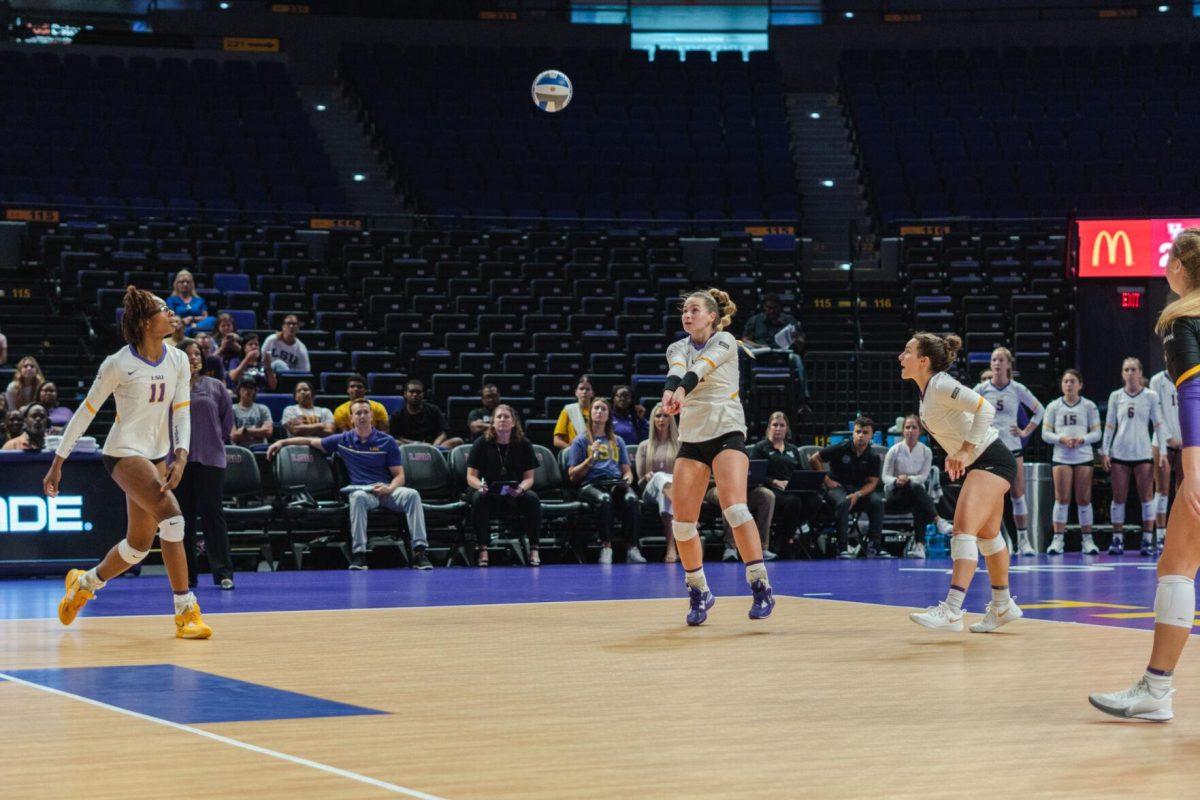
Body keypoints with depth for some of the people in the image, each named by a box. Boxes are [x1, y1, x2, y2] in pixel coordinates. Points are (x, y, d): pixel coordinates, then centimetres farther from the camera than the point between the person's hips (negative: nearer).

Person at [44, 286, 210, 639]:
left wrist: (181, 457, -16)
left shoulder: (178, 361, 2)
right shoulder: (119, 364, -13)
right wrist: (58, 462, -5)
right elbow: (86, 412, -6)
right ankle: (186, 612, -21)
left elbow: (182, 412, 1)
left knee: (139, 545, 11)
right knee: (171, 515, -25)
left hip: (156, 455, 7)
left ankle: (84, 583, 39)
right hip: (123, 452, -7)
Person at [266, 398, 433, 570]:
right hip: (361, 490, 0)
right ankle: (358, 554, -43)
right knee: (358, 497, -38)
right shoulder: (343, 440, 13)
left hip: (386, 490, 0)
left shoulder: (387, 441, 8)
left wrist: (389, 488, -16)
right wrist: (282, 442, 17)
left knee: (412, 495, -31)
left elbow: (399, 476, 6)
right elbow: (311, 441, 24)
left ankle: (419, 551, -38)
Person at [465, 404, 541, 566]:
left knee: (532, 499, -28)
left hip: (514, 496, 1)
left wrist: (521, 488, -23)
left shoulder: (523, 445, 3)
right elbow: (471, 476, -3)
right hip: (488, 492, -1)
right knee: (478, 498, -34)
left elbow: (529, 478, 1)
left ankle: (533, 549, -19)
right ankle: (482, 549, -31)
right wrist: (481, 486, -26)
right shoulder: (482, 443, -1)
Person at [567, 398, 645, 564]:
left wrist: (628, 478, 0)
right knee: (604, 499, -40)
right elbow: (572, 476, 8)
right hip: (591, 484, -3)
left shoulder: (617, 441, 27)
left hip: (616, 482, 3)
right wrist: (591, 459, -7)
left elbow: (627, 470, 24)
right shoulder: (581, 440, 16)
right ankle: (606, 547, -36)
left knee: (631, 499, -34)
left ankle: (632, 548, -35)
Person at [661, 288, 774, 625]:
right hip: (692, 439, 4)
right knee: (682, 521, -4)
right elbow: (676, 371, -15)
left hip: (727, 433, -4)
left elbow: (701, 367, -23)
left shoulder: (724, 341, -1)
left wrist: (682, 389, -43)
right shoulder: (677, 348, 9)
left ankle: (761, 587, -20)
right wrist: (669, 391, -39)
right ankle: (698, 592, 14)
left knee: (734, 506, -23)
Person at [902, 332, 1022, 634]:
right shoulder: (927, 391, 9)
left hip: (992, 461, -11)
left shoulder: (940, 386, -18)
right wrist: (954, 453, 9)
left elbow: (985, 409, -27)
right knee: (987, 534, 21)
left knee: (964, 527, -22)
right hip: (979, 464, 11)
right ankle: (1003, 606, 36)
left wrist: (966, 450, -27)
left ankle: (951, 611, -33)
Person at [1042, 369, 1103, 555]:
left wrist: (1081, 439, -14)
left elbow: (1096, 433, 4)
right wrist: (1061, 438, -14)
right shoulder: (1053, 406, 7)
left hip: (1083, 457, 0)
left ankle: (1087, 539, 6)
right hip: (1061, 457, 0)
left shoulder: (1089, 406, 6)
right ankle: (1057, 538, -5)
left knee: (1084, 499, 1)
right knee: (1062, 499, -6)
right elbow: (1045, 434, 4)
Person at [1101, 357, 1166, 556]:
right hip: (1119, 453, 1)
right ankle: (1117, 539, 7)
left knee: (1146, 497, -2)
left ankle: (1148, 540, 0)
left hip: (1143, 453, -1)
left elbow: (1158, 425, 2)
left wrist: (1162, 452, -5)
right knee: (1118, 497, 2)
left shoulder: (1151, 396, 3)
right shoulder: (1116, 396, 7)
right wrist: (1104, 452, 3)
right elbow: (1109, 425, 9)